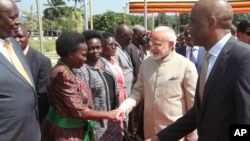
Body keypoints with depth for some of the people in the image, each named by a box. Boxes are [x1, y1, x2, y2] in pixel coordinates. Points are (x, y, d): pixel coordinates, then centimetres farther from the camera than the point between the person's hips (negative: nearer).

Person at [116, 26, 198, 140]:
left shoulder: (186, 66, -12)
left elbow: (193, 103, -8)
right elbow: (138, 91, 8)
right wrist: (124, 107, -10)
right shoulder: (146, 63, 1)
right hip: (150, 129, 4)